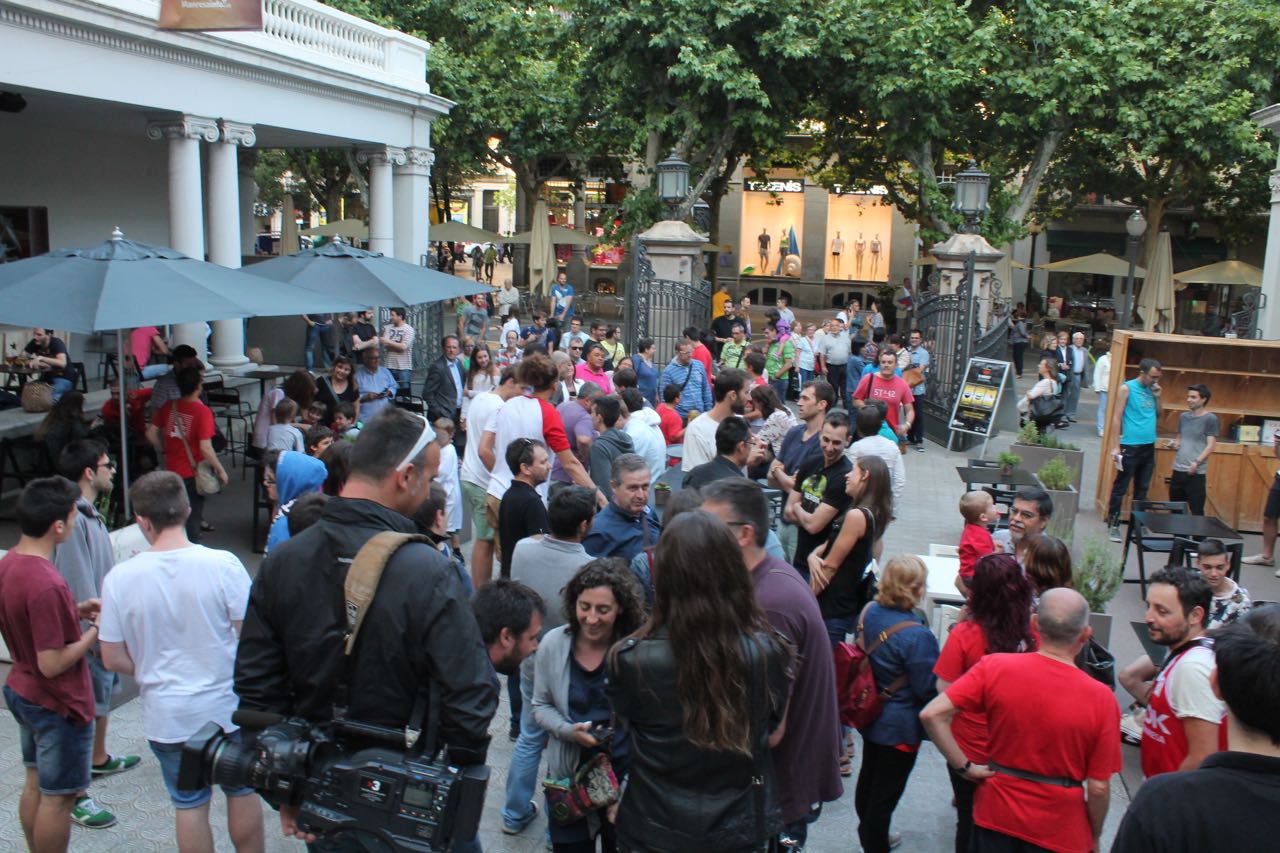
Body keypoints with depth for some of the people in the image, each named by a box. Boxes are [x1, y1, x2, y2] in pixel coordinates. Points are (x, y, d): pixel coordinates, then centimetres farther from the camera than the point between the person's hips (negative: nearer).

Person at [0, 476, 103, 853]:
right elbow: (52, 664, -27)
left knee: (35, 784, 23)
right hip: (58, 705, -9)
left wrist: (74, 611, 4)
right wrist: (95, 631, -15)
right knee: (58, 797, 8)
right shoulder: (46, 585, -32)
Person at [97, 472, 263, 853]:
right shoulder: (222, 564, -18)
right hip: (228, 707, -1)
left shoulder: (120, 578, -12)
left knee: (189, 806, 18)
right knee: (243, 794, 20)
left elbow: (113, 659, -5)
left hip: (168, 716, 1)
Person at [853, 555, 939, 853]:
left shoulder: (870, 612, -8)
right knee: (886, 791, 10)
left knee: (868, 777, 25)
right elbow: (928, 689, -21)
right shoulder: (917, 635, -30)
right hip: (900, 727, -8)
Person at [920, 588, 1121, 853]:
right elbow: (1098, 788, -11)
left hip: (994, 819, 1)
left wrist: (964, 767, -8)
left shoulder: (994, 667, -14)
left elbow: (931, 714, -19)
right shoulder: (1101, 699, -17)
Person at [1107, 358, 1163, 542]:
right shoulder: (1127, 389, -6)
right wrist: (1116, 446, -13)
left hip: (1149, 446, 6)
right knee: (1120, 488, -2)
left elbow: (1158, 415, 17)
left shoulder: (1152, 390, 11)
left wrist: (1158, 397, 2)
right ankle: (1113, 525, 3)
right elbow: (1116, 418, -8)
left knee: (1142, 489, 10)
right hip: (1130, 447, -6)